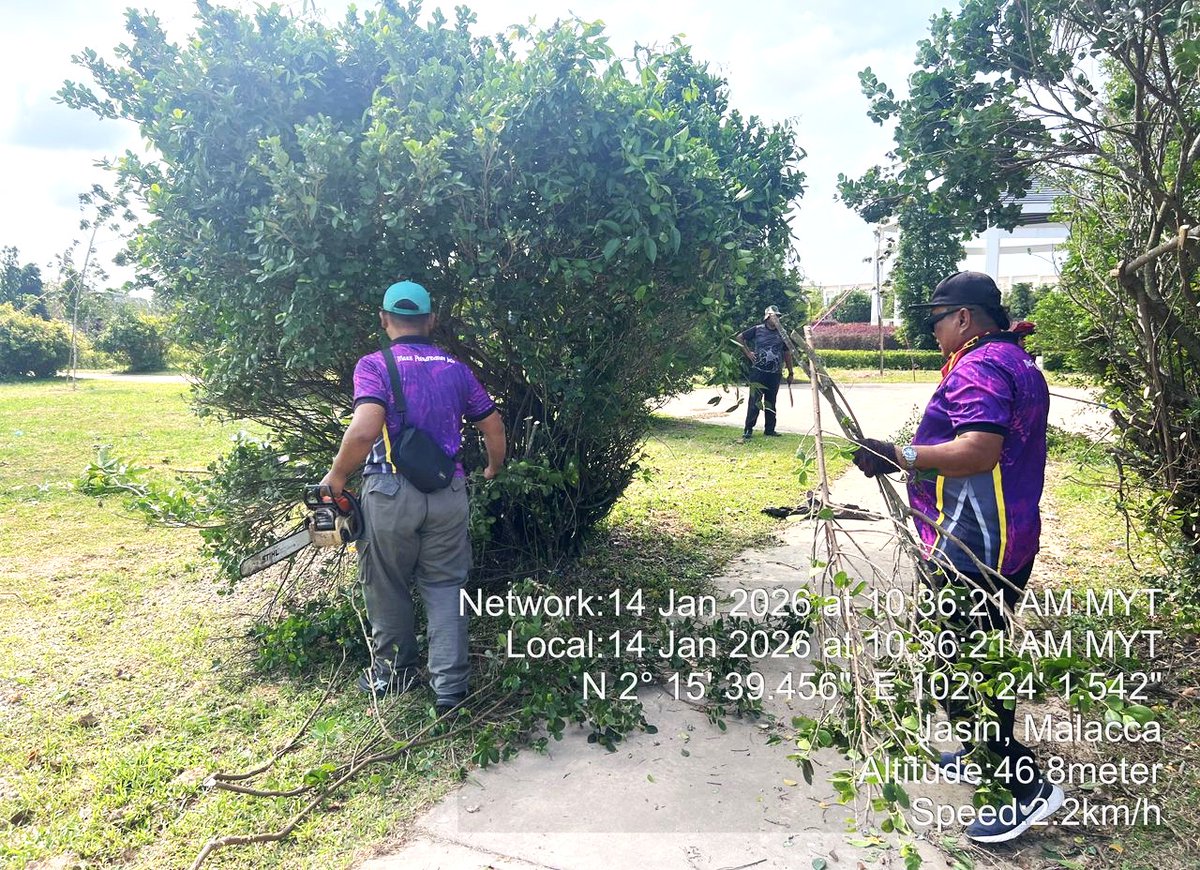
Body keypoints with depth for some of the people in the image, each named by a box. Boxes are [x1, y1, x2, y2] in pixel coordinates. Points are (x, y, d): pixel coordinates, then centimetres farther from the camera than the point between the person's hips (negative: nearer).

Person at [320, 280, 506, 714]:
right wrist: (492, 471, 30)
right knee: (445, 587, 12)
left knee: (388, 587, 16)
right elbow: (494, 429, 12)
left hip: (391, 493, -3)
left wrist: (337, 475, -7)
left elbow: (364, 430, -23)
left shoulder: (374, 365, -6)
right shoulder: (456, 369, 7)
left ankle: (394, 672, 32)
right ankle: (450, 687, 11)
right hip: (449, 494, 3)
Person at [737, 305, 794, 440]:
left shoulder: (781, 333, 9)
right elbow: (740, 338, 11)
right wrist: (748, 353, 2)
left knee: (771, 402, 10)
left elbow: (787, 354, 15)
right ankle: (748, 430, -3)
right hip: (758, 372, -3)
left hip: (775, 373, 3)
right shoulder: (757, 329, 0)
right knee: (755, 401, -6)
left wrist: (790, 373, 14)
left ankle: (769, 430, 19)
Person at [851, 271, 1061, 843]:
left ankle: (1029, 785, 5)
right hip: (1010, 542, 11)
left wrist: (899, 457, -29)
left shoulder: (977, 366, -18)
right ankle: (988, 754, 39)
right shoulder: (1018, 362, 15)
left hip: (971, 550, -11)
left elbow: (978, 451, -31)